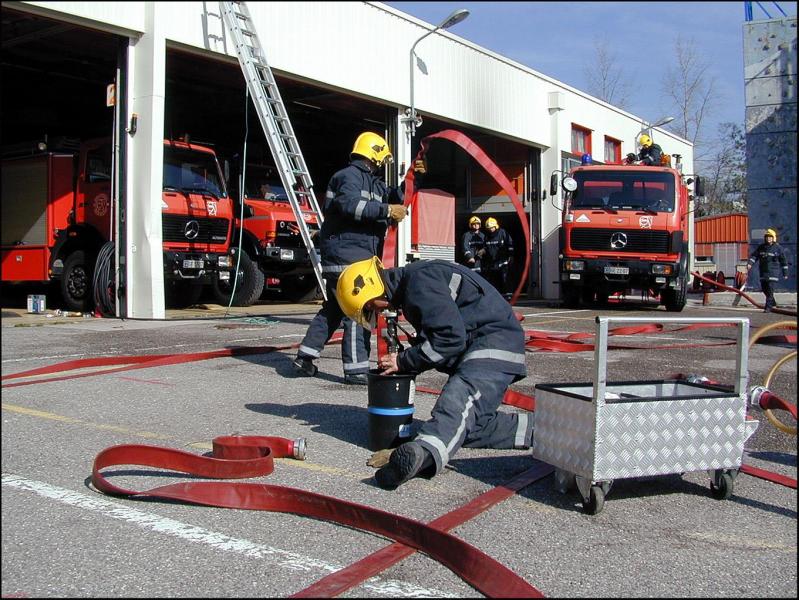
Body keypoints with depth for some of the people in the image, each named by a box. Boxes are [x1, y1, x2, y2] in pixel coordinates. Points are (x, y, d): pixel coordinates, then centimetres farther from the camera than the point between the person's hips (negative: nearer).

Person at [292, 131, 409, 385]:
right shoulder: (349, 176, -9)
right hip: (347, 254, -11)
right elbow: (351, 205, -26)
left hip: (358, 256, 11)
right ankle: (356, 369, -9)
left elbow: (394, 198, 25)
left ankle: (305, 358, 20)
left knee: (334, 308, 14)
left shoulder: (373, 182, 23)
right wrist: (387, 211, -26)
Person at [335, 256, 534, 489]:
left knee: (458, 401, -36)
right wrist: (400, 359, 6)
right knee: (471, 424, 6)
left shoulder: (419, 280, -16)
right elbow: (430, 337, 23)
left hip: (495, 337, -11)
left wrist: (404, 361, -14)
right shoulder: (410, 285, 18)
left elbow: (451, 337, -23)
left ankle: (424, 453, -60)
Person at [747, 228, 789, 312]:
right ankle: (773, 302, 32)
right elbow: (754, 255, 3)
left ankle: (768, 307, -9)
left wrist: (785, 273, 5)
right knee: (764, 288, 10)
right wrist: (749, 264, -17)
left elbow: (783, 261, 4)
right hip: (763, 271, 5)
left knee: (770, 289, -12)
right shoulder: (760, 247, 9)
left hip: (773, 272, -5)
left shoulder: (778, 248, -1)